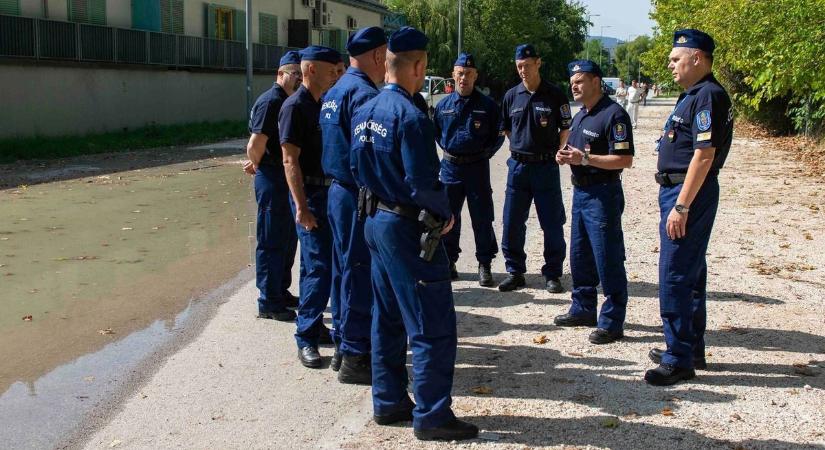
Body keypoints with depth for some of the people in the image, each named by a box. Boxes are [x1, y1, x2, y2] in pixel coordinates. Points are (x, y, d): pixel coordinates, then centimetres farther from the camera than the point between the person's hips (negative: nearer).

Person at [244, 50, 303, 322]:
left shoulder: (291, 102, 14)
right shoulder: (270, 101, -16)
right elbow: (256, 144, -22)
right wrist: (256, 166, -3)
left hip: (288, 178, 9)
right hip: (272, 179, -9)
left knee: (288, 239, 18)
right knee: (271, 242, -2)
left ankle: (281, 291, 31)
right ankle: (268, 302, 7)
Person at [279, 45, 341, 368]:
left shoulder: (323, 105, 13)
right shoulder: (295, 107, -13)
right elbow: (290, 160, -18)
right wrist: (302, 207, -23)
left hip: (327, 193, 8)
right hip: (309, 195, -8)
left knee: (317, 265, 15)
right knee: (319, 268, -10)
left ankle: (314, 326, 25)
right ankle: (306, 339, -3)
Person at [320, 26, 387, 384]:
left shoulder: (335, 91, 14)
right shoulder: (364, 93, -17)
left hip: (338, 191, 10)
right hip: (360, 197, -10)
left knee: (345, 269, 16)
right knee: (362, 275, -3)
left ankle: (343, 346, 26)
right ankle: (356, 358, 5)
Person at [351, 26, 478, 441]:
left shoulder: (364, 112, 7)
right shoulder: (410, 116, -19)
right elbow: (423, 183, -22)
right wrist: (445, 213, -6)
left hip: (376, 220, 9)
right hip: (408, 229, -9)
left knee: (388, 319, 17)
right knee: (433, 327, -1)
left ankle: (388, 403, 27)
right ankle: (431, 417, 6)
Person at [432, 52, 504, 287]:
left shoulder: (487, 105, -2)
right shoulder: (443, 105, 5)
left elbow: (498, 135, 4)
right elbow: (436, 131, 19)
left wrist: (485, 152, -6)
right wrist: (448, 148, 10)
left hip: (477, 167, -2)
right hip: (450, 167, 2)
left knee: (482, 217, 1)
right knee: (449, 216, 8)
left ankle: (484, 264, 12)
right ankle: (449, 261, 20)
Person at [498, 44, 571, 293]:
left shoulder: (555, 95, -3)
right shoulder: (511, 96, 6)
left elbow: (566, 129, 3)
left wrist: (559, 151, -12)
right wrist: (520, 147, 9)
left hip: (546, 167, -3)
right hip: (517, 166, 3)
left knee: (552, 223, 3)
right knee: (512, 223, 5)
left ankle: (553, 274, 15)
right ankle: (515, 272, 18)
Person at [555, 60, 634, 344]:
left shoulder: (614, 114, -14)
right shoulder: (580, 115, 16)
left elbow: (625, 160, -20)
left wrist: (585, 158, -24)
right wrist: (566, 156, 5)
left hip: (603, 195, -10)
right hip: (580, 191, 10)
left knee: (608, 259, -4)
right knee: (580, 256, 17)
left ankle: (612, 322, 4)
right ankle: (583, 309, 30)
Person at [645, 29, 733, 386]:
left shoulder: (708, 96, -16)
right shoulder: (692, 96, 16)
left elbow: (704, 155, -23)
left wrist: (681, 207, -25)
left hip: (688, 194, -11)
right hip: (678, 191, 11)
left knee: (675, 276, -7)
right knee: (690, 275, 17)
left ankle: (679, 360, 0)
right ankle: (691, 349, 28)